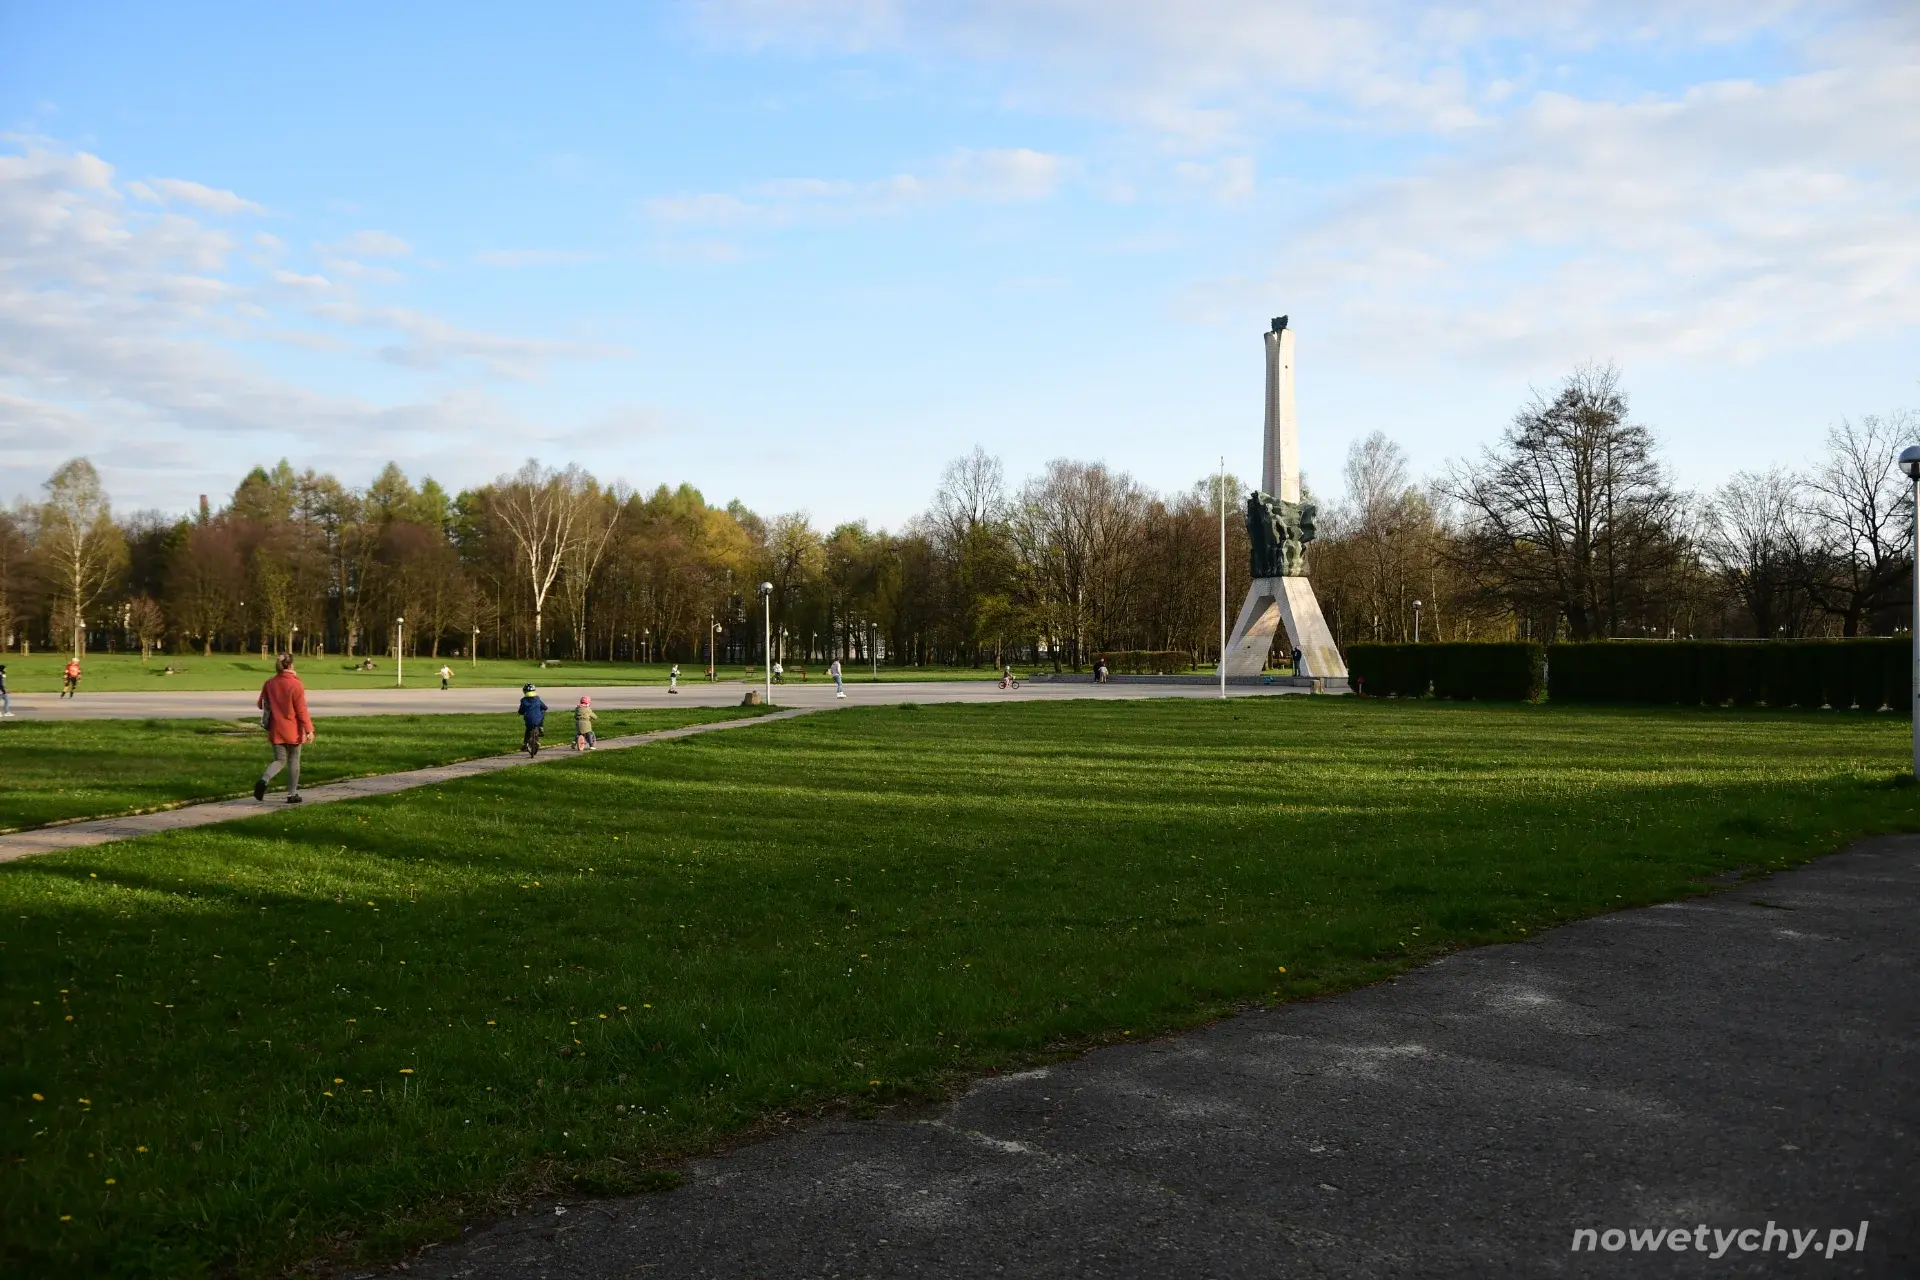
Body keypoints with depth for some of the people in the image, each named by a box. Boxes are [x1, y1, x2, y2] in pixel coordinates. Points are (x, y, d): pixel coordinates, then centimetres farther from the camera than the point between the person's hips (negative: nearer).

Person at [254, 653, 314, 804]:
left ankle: (263, 780, -15)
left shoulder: (269, 684, 0)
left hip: (276, 729, 4)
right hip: (293, 730, -4)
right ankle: (292, 794, 14)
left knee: (280, 760, 13)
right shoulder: (296, 685, -14)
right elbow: (302, 710, -15)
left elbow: (261, 705, 11)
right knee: (294, 761, 11)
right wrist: (309, 730, -11)